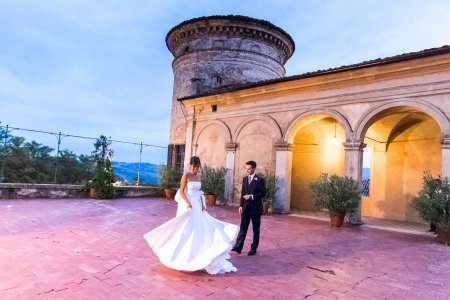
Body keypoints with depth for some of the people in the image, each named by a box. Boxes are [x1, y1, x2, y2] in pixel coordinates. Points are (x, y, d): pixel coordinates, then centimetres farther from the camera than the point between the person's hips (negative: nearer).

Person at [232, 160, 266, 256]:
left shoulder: (259, 180, -9)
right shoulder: (245, 179, 9)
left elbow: (263, 193, -11)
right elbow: (243, 193, 12)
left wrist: (251, 196, -21)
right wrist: (241, 205, 6)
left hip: (255, 208, -4)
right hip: (246, 207, 5)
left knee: (256, 229, 8)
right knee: (243, 228, 3)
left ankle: (254, 248, 18)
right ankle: (238, 247, 4)